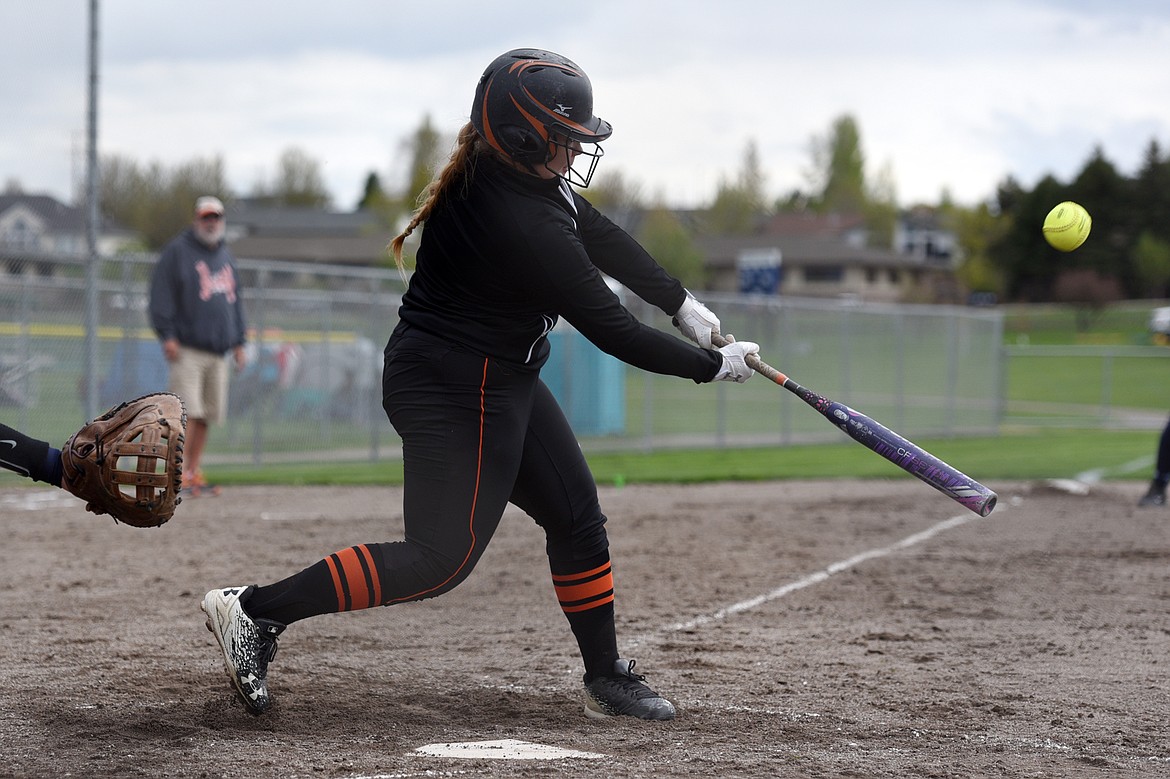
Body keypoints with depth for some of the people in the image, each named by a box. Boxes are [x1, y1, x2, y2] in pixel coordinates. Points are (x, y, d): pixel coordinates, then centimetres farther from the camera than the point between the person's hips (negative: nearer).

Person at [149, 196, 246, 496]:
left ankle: (194, 472, 11)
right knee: (188, 412, -15)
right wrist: (167, 336, -15)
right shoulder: (177, 251, -2)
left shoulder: (226, 256, 20)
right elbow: (161, 294, -7)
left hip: (218, 351, 7)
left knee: (207, 415, 5)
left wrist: (239, 341, 20)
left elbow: (235, 299, 26)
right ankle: (179, 474, -16)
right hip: (188, 349, -7)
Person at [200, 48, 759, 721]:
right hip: (457, 392, -10)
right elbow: (616, 333, -22)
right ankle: (257, 610, -8)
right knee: (443, 558, -8)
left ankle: (607, 678, 24)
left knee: (577, 515, 14)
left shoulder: (500, 171, -2)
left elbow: (601, 236, 13)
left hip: (503, 382, 10)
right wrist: (712, 365, -9)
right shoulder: (527, 229, -29)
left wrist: (681, 301, 11)